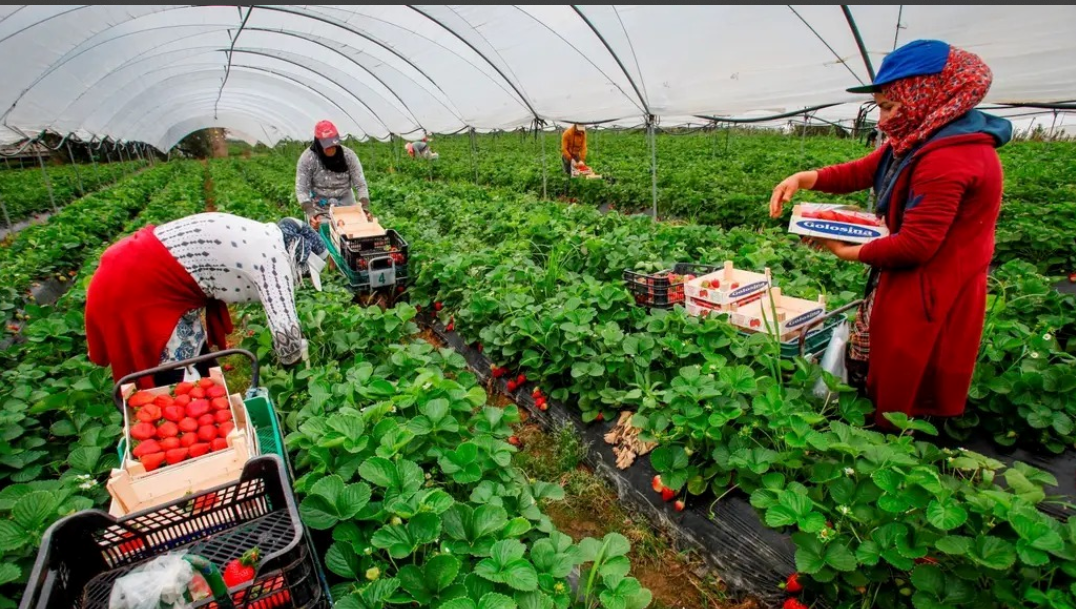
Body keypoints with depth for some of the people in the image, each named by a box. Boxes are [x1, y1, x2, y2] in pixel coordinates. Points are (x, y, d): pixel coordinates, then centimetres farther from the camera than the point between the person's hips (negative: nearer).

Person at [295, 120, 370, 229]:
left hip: (347, 209, 2)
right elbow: (301, 190, -13)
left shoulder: (349, 155, -10)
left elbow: (361, 185, -10)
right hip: (320, 211, -1)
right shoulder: (307, 158, -14)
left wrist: (365, 208, -27)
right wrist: (310, 213, -30)